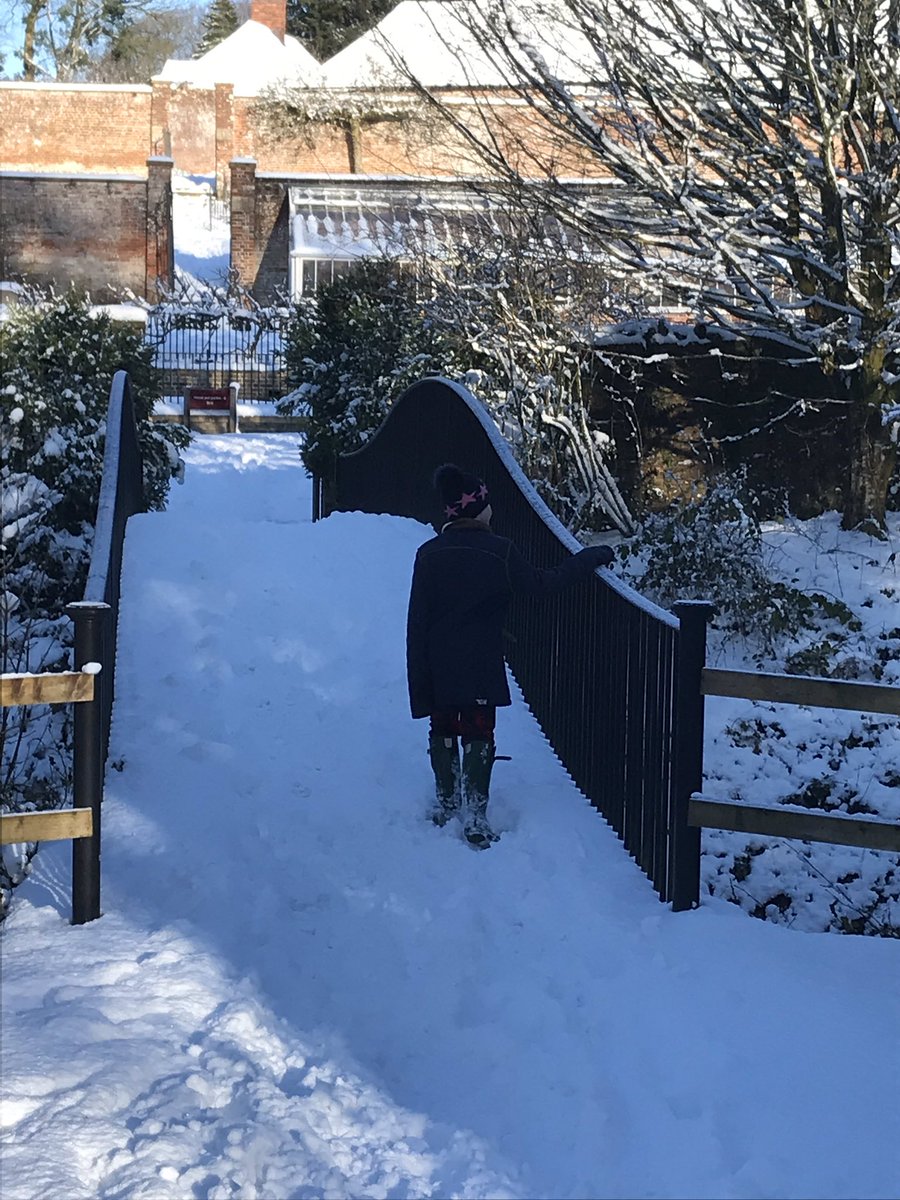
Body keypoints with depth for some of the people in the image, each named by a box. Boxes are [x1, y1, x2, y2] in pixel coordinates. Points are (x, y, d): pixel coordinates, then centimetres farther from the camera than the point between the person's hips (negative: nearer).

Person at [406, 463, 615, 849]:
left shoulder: (428, 555, -4)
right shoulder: (498, 552, -14)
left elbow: (416, 621, -2)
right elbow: (543, 583, -5)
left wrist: (419, 679, 5)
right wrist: (592, 557, 5)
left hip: (438, 668, 3)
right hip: (480, 671, -3)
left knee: (443, 731, 17)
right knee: (478, 736, 4)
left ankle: (446, 805, 27)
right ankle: (475, 819, 2)